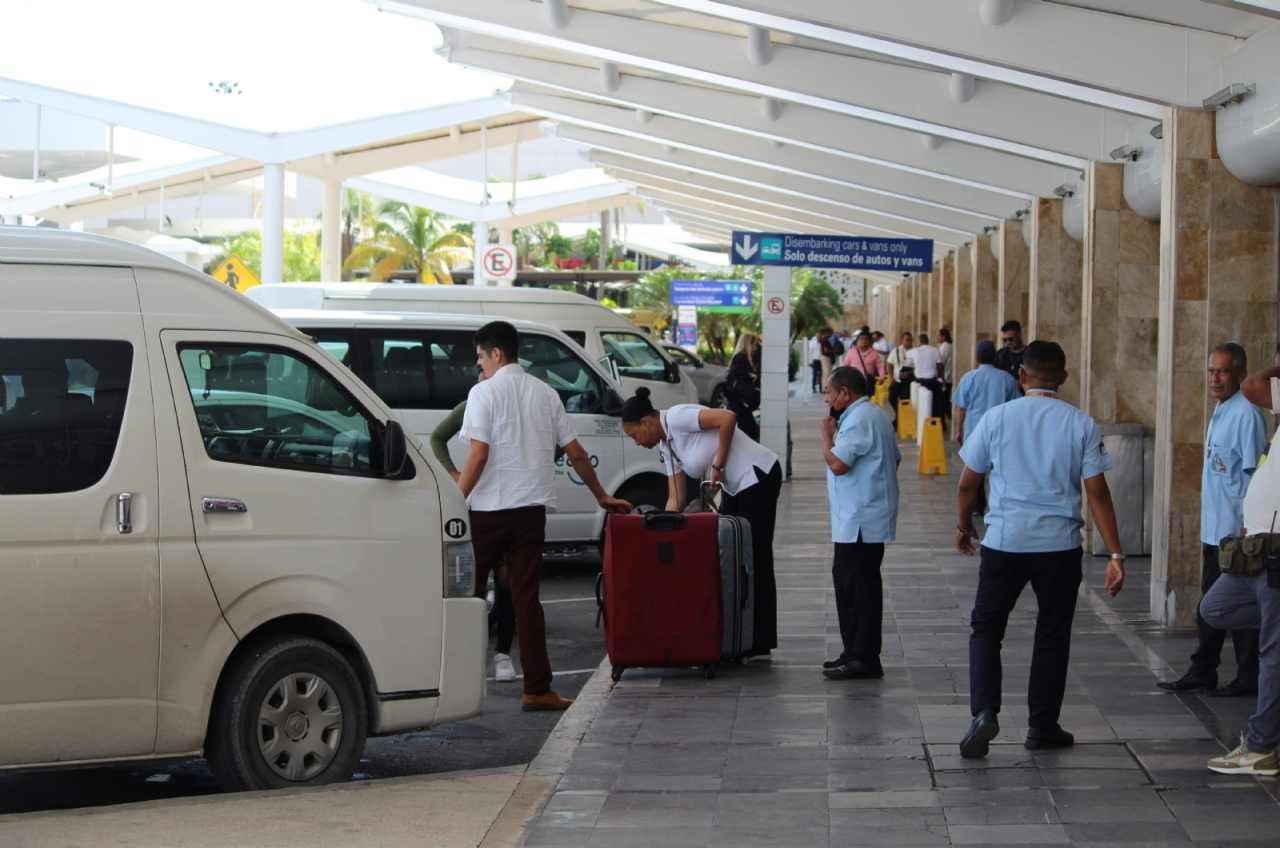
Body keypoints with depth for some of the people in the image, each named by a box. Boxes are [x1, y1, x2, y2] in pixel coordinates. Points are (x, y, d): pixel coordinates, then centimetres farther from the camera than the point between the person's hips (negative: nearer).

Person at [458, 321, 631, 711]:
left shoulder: (484, 392, -5)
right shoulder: (544, 393, 11)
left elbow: (478, 456, -15)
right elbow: (575, 452, 14)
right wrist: (602, 497, 24)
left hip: (488, 510, -4)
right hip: (531, 508, 4)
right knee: (526, 597, 5)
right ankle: (537, 690, 0)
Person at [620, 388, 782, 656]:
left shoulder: (677, 418, -17)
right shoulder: (666, 446, 10)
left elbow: (728, 418, -28)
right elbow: (675, 499, 10)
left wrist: (718, 465, -21)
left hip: (758, 476, -10)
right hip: (735, 488, 10)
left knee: (755, 559, -6)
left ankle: (760, 643, -1)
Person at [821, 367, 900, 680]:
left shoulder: (858, 420, -17)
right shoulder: (874, 415, 17)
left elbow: (837, 464, -24)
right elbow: (894, 458, 23)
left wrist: (827, 434, -8)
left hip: (860, 521, -11)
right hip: (862, 520, 11)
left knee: (858, 585, -8)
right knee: (847, 581, 16)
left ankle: (863, 658, -6)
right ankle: (855, 652, 22)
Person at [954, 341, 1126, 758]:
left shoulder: (996, 418, -1)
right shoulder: (1081, 424, -2)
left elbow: (968, 483, 5)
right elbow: (1097, 493, -5)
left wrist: (963, 526, 23)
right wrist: (1115, 555, -3)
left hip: (1004, 540, 0)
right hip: (1060, 544, 0)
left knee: (986, 629, 10)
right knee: (1052, 635, 13)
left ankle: (984, 712, -9)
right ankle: (1042, 727, 18)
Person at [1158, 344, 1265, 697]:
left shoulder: (1246, 415, -15)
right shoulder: (1220, 412, 14)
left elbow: (1254, 473, -18)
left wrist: (1246, 527, -20)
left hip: (1236, 530, -9)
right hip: (1214, 529, 9)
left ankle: (1249, 677, 7)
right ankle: (1202, 672, 22)